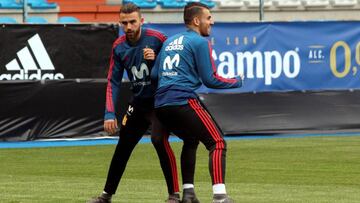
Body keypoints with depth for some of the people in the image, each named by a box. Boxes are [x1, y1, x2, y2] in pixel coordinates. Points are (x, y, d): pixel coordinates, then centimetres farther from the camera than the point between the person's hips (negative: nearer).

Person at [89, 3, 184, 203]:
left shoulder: (156, 39, -16)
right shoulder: (118, 47, -2)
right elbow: (113, 82, 0)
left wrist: (156, 59, -27)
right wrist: (110, 113, -10)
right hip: (138, 102, 5)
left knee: (159, 139, -25)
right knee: (123, 146, 10)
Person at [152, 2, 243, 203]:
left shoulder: (169, 41, 22)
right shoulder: (200, 42, -1)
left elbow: (154, 74, 21)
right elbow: (210, 79, -3)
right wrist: (238, 81, 10)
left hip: (161, 104, 8)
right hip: (184, 101, -8)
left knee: (191, 140, 28)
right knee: (218, 143, -9)